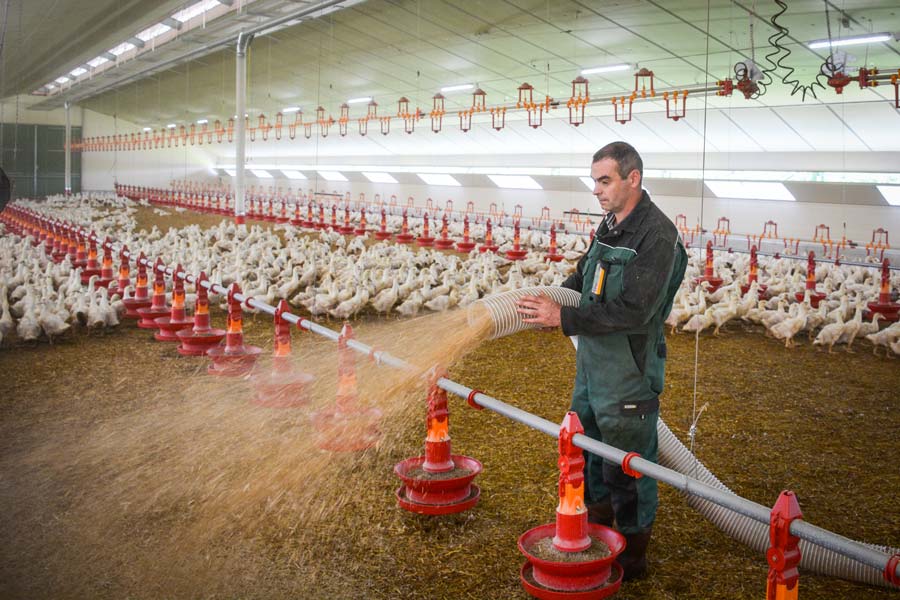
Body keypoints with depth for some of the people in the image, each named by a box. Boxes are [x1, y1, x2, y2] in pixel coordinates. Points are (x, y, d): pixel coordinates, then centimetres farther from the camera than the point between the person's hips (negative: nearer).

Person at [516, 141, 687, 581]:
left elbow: (633, 311, -28)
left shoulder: (657, 235, -21)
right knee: (587, 449, 22)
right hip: (591, 363, 9)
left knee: (628, 470, 5)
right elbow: (584, 275, 21)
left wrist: (565, 319, -27)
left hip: (628, 372, -9)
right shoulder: (610, 225, 8)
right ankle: (595, 529, 42)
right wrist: (553, 300, 1)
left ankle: (632, 557, 23)